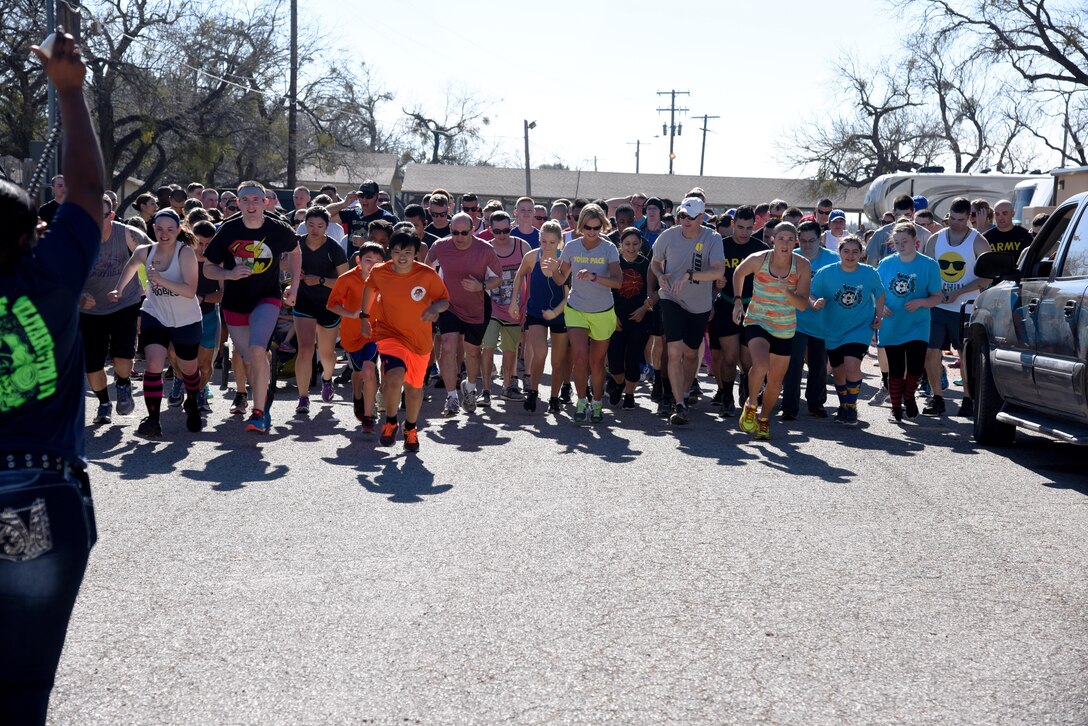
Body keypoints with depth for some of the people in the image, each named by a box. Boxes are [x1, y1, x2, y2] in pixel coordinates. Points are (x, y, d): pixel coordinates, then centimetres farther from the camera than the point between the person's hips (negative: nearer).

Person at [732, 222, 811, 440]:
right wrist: (738, 301, 2)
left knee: (776, 381, 10)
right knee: (760, 365, -29)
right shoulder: (758, 259, -15)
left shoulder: (802, 265, -12)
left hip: (785, 329, 2)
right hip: (756, 322, -2)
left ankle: (764, 419, 36)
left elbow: (803, 305, -14)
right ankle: (751, 405, -1)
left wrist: (787, 291, -31)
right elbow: (738, 273, 8)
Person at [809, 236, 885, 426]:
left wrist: (879, 316, 2)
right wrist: (815, 303, -27)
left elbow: (879, 294, 11)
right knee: (838, 371, 13)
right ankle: (843, 406, 36)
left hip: (860, 328, -2)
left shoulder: (870, 273, -5)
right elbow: (810, 295, -6)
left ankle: (851, 407, -5)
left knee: (852, 365, -22)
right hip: (833, 331, 2)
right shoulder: (826, 273, -9)